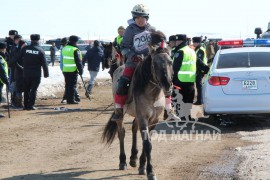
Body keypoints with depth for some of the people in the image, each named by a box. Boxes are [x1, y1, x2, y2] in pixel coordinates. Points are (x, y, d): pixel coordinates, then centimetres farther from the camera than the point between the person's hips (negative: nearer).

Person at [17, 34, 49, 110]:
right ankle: (31, 105, -2)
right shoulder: (40, 50, -8)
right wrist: (46, 73, 3)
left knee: (26, 89, 12)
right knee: (33, 89, 2)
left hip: (26, 73, 2)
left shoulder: (25, 48, -2)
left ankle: (26, 105, 15)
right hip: (36, 74, -2)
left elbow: (19, 59, 3)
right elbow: (44, 63, -6)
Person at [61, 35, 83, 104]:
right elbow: (78, 61, -14)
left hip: (65, 70, 7)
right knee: (73, 85, -2)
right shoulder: (75, 50, -14)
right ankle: (71, 100, -2)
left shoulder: (64, 49, 10)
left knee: (67, 85, 12)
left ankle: (68, 99, 15)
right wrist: (81, 70, -7)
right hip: (73, 70, -7)